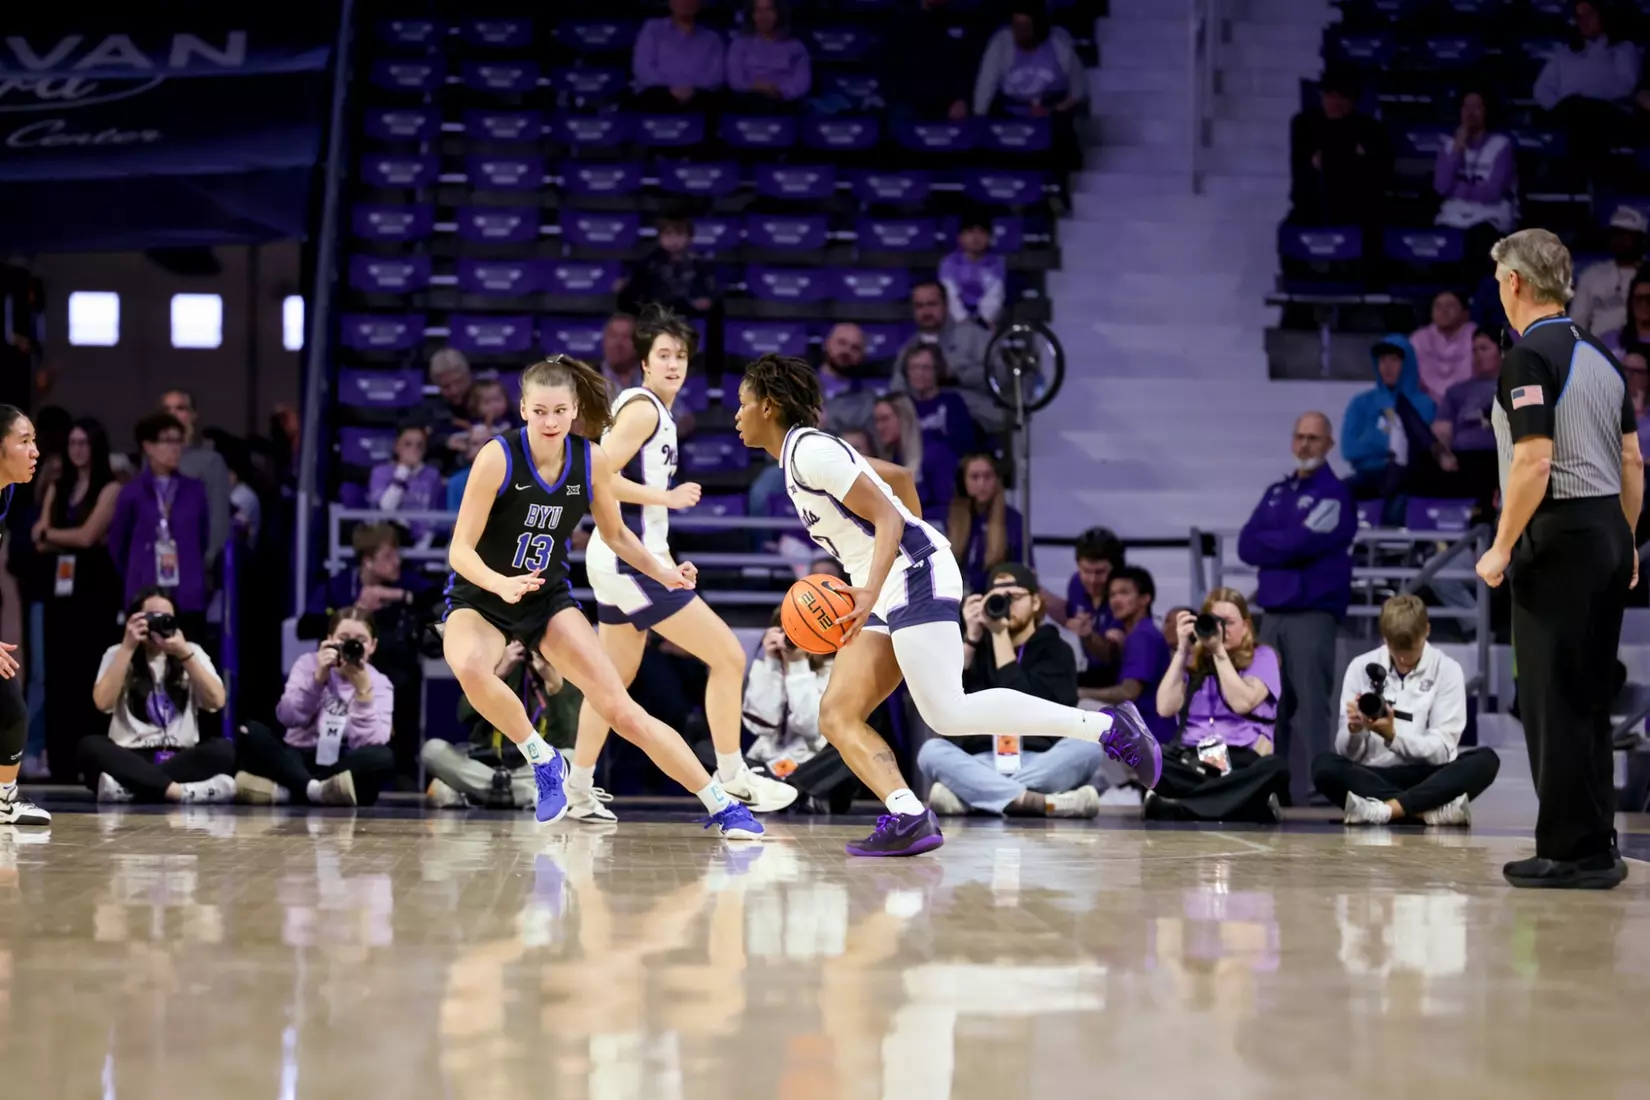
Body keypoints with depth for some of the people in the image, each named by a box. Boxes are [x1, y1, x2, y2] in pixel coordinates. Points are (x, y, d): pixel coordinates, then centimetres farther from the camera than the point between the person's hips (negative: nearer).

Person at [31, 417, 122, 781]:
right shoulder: (57, 488, 15)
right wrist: (73, 539, -10)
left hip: (96, 588, -6)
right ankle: (60, 762, 6)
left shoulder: (110, 489, -3)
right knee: (58, 674, 2)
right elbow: (41, 542, 8)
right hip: (61, 585, 6)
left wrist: (50, 533, 4)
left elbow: (87, 535, -11)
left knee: (90, 673, -7)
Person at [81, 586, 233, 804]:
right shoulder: (117, 654, 8)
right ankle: (180, 791, -46)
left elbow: (216, 701, -6)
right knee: (89, 746, -32)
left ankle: (128, 788, -39)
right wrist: (128, 647, -11)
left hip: (181, 759, 1)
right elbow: (103, 703, -11)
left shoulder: (192, 652, 10)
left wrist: (184, 654, -12)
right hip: (131, 759, -1)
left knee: (223, 749, -30)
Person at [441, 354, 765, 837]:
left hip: (549, 598, 3)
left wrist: (663, 572, -11)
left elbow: (615, 534, 7)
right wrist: (504, 584, -41)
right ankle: (542, 761, -13)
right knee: (470, 668, -37)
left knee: (622, 711, -7)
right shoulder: (497, 457, -22)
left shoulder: (592, 461, -9)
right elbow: (460, 550, -21)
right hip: (479, 598, -3)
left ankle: (722, 806, 2)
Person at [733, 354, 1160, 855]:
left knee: (947, 713, -20)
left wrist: (870, 591, -29)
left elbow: (889, 516, -16)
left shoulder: (811, 451, -9)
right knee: (837, 717, -2)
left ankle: (1107, 726, -15)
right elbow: (899, 476, 29)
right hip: (886, 595, 10)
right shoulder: (800, 455, 20)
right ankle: (908, 817, -19)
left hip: (913, 577, -10)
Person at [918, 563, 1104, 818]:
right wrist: (972, 636, -6)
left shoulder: (1055, 650, 7)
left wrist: (1000, 633, -11)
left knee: (1088, 746, -30)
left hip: (1042, 766, -1)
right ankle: (1045, 803, -42)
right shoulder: (979, 647, 14)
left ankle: (967, 795, -38)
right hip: (982, 765, 1)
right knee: (931, 750, -27)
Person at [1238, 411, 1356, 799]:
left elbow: (1302, 542, -16)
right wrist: (1286, 544, -8)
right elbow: (1247, 545, 6)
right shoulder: (1276, 493, 17)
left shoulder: (1333, 494, -3)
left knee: (1311, 702, -11)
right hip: (1273, 611, 7)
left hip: (1313, 613, -7)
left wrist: (1267, 543, 0)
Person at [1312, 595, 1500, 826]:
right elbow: (1348, 753, 2)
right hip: (1373, 778, 0)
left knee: (1485, 761, -27)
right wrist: (1354, 729, -21)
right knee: (1323, 765, -29)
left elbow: (1442, 750, -6)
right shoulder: (1361, 667, 4)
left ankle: (1385, 809, -39)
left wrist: (1392, 735, -22)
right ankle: (1430, 808, -39)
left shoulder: (1446, 670, 1)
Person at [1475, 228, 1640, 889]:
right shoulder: (1600, 357, 13)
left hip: (1559, 539, -9)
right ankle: (1594, 847, 17)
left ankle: (1572, 853, -2)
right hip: (1608, 534, 9)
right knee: (1588, 702, 13)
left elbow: (1534, 464, -21)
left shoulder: (1529, 357, -13)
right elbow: (1632, 462, 15)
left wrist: (1502, 548, -14)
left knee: (1555, 704, -4)